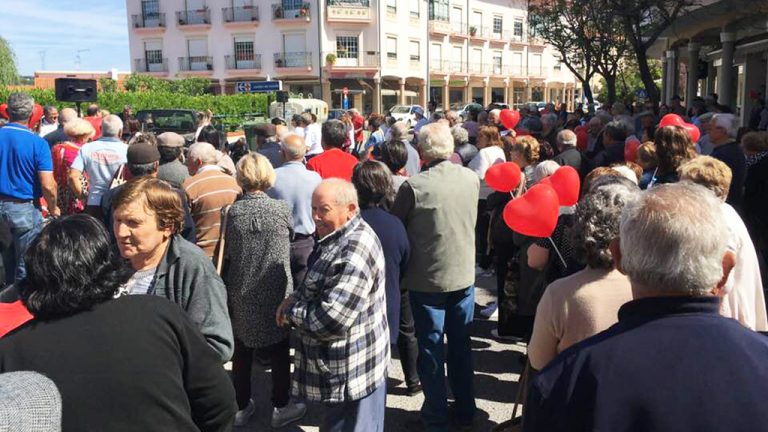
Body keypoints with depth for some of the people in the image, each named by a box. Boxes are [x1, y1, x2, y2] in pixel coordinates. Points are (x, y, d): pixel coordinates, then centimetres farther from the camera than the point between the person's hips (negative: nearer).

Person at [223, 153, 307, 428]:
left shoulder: (233, 212, -9)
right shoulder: (281, 208, -11)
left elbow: (227, 254, -4)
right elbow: (291, 244, 0)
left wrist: (226, 290, 8)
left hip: (241, 295, 2)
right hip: (276, 294, -1)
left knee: (241, 352, 17)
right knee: (280, 353, 14)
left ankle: (241, 407, 29)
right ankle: (281, 408, 23)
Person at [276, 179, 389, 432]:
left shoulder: (354, 252, -29)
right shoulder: (340, 237, 5)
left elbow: (332, 320, -32)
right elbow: (321, 285, 19)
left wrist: (291, 312, -15)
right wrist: (296, 298, 0)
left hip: (350, 372, -10)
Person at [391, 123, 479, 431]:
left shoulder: (413, 186, -20)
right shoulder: (472, 178, -6)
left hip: (428, 279, -4)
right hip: (464, 275, 4)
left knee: (431, 347, 10)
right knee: (461, 344, 17)